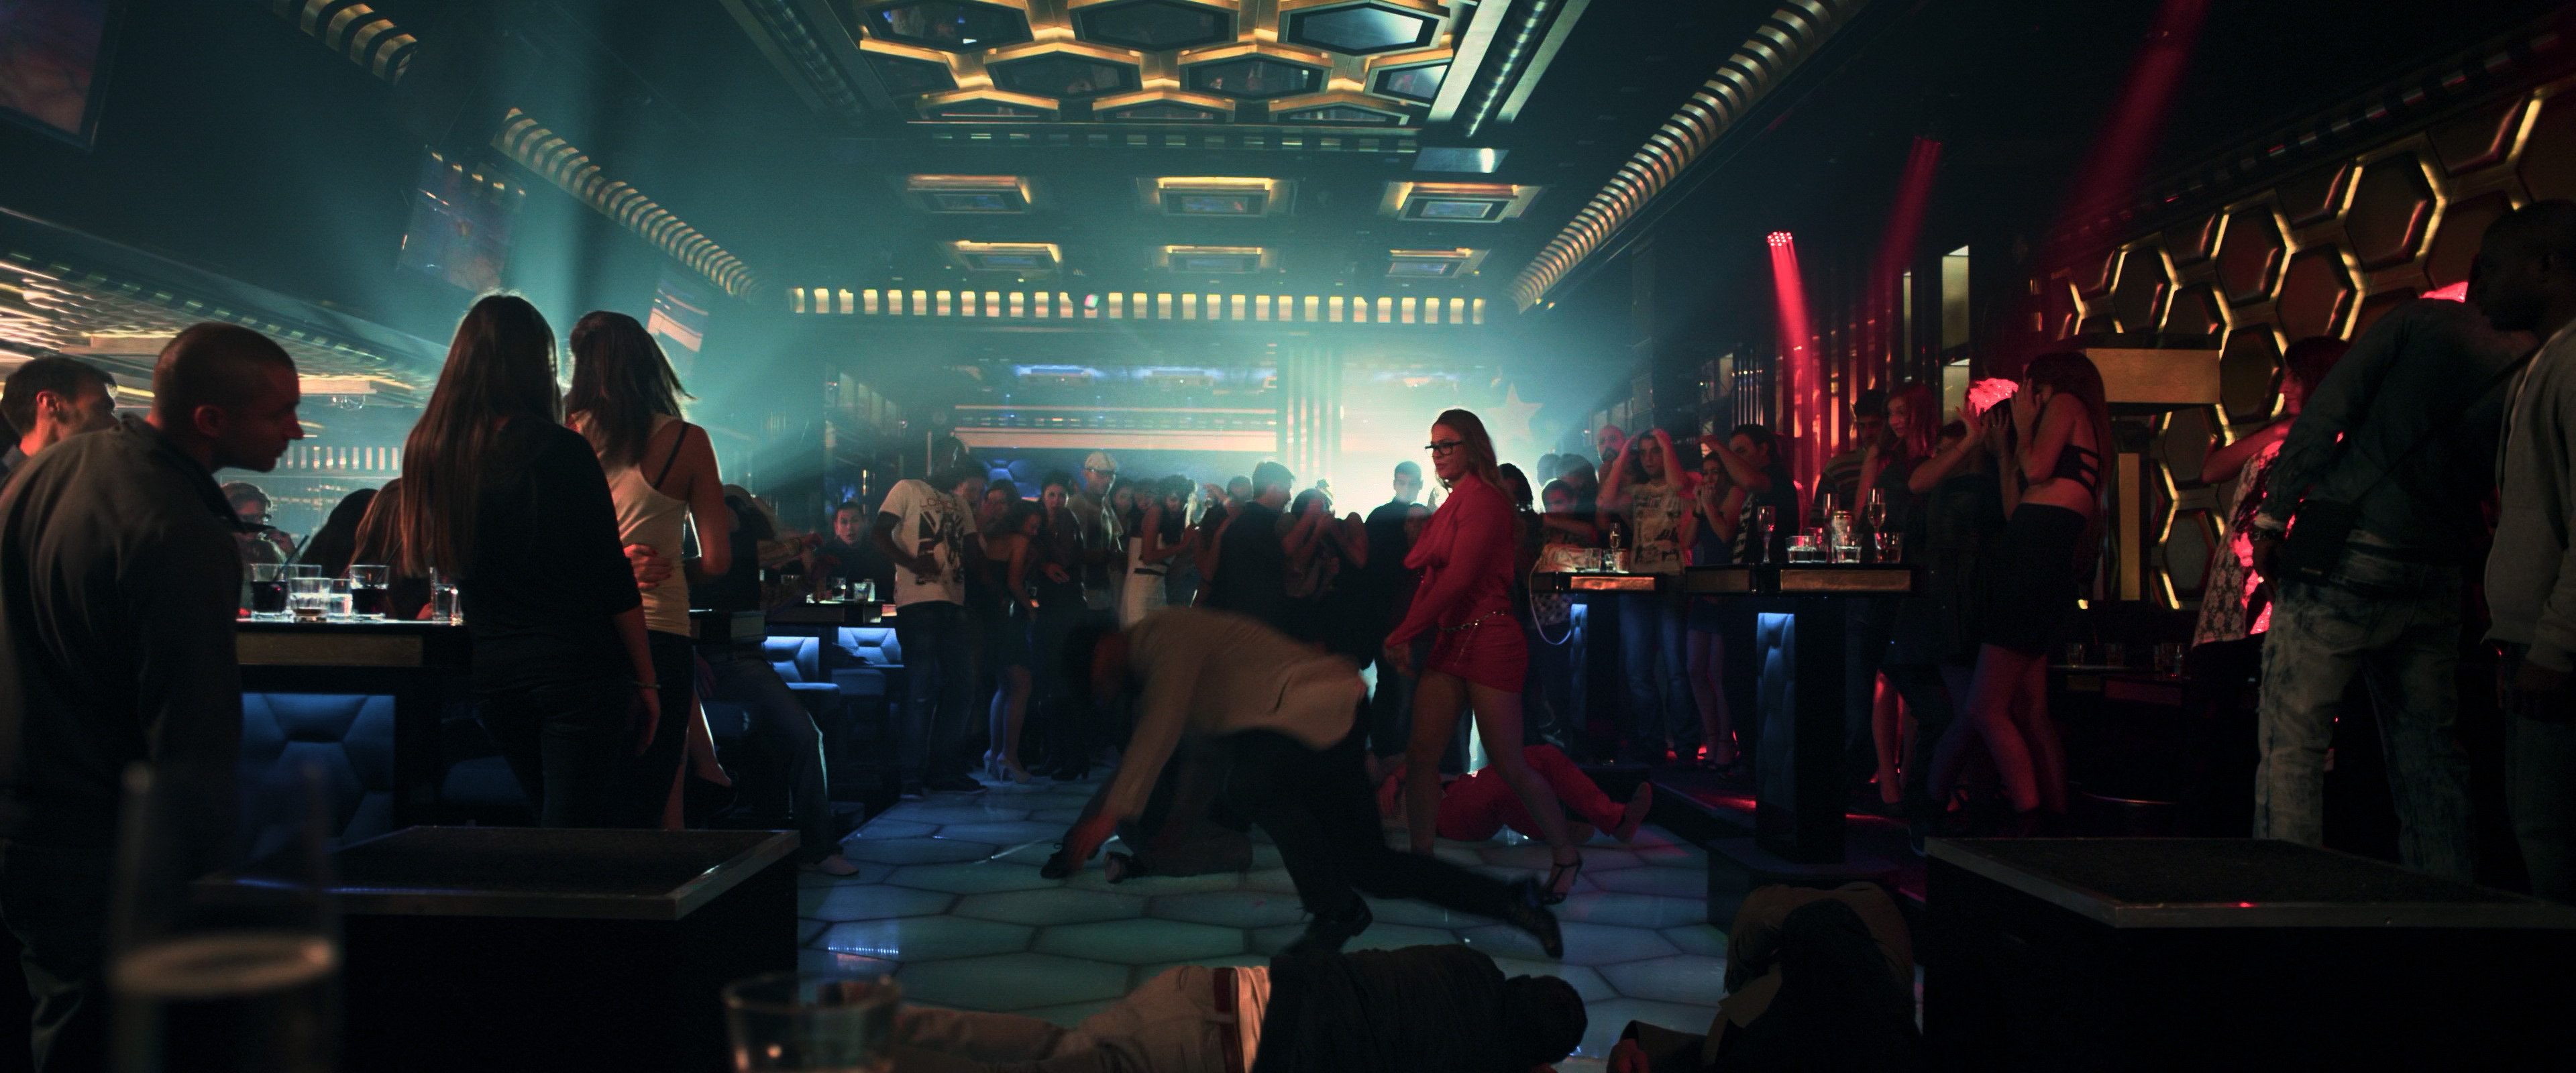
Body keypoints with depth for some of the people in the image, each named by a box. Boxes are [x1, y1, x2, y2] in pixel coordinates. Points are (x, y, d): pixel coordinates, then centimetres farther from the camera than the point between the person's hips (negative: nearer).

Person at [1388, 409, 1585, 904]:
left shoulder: (1481, 499, -11)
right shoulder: (1454, 504, 16)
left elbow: (1457, 578, -19)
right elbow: (1432, 576, 12)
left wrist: (1403, 633, -16)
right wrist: (1409, 636, -1)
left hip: (1488, 640, -8)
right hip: (1450, 641, 8)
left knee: (1508, 764, -2)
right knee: (1421, 752, -1)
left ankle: (1566, 853, 16)